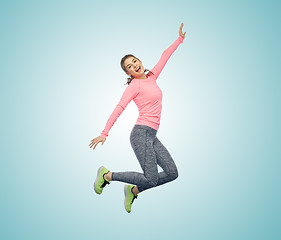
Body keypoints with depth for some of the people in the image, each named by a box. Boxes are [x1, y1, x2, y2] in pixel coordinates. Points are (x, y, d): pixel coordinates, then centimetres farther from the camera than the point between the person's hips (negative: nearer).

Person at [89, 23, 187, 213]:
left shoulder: (151, 78, 15)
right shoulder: (135, 85, -5)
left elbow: (165, 56, 25)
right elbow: (119, 108, -13)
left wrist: (180, 39, 32)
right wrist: (105, 133, -18)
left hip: (152, 136, 8)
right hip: (141, 133, -8)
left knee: (172, 173, 1)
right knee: (151, 179, -11)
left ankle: (133, 190, 13)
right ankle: (107, 175, 4)